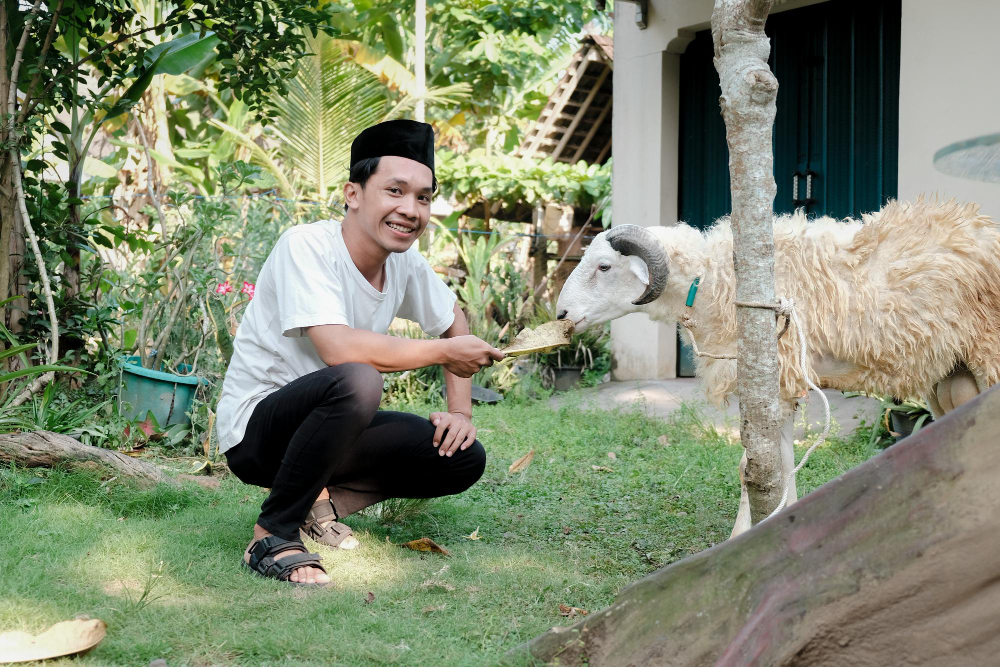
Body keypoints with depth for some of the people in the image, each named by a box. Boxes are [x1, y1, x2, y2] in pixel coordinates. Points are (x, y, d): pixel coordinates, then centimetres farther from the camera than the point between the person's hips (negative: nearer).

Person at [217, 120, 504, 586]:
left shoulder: (405, 261, -1)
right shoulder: (306, 246, -22)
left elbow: (453, 319, 18)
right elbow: (340, 349, -35)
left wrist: (461, 412, 6)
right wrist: (445, 352, -23)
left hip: (332, 429, 8)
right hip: (255, 430, -7)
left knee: (464, 459, -3)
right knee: (356, 381, -37)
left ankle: (320, 498, 4)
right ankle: (273, 536, -21)